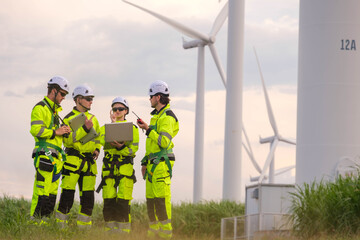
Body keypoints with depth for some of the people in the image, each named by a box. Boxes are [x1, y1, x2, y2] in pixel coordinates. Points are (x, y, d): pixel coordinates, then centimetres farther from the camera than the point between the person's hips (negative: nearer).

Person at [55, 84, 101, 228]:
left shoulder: (93, 118, 17)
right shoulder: (69, 118, -4)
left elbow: (97, 137, 28)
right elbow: (68, 140, -17)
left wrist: (97, 149, 9)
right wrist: (85, 128, -23)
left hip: (89, 162, 6)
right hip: (73, 161, -6)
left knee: (88, 197, 6)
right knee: (67, 195, -9)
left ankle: (84, 226, 13)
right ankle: (60, 226, -5)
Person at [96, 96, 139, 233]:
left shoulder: (132, 128, 9)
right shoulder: (105, 127, 16)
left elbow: (134, 149, -1)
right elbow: (104, 142, -4)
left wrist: (121, 147, -20)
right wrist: (113, 123, -7)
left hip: (125, 166, -2)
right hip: (109, 166, 2)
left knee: (123, 201, -12)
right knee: (109, 200, -2)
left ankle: (123, 230, -9)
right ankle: (110, 230, 4)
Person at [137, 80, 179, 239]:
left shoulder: (167, 117, -10)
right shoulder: (156, 115, 21)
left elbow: (164, 142, -21)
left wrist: (148, 129, -21)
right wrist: (145, 162, 23)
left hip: (162, 163, -10)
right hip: (153, 163, 10)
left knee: (161, 198, -12)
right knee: (151, 198, 9)